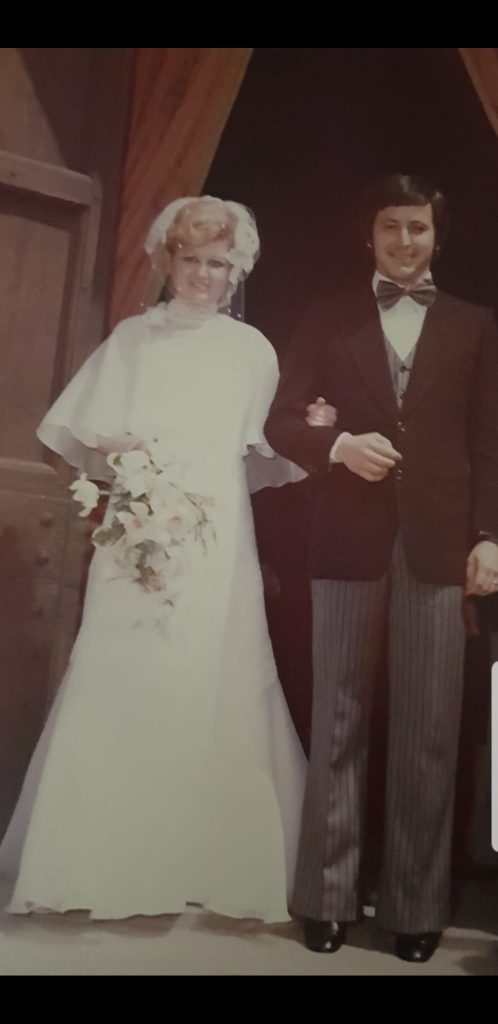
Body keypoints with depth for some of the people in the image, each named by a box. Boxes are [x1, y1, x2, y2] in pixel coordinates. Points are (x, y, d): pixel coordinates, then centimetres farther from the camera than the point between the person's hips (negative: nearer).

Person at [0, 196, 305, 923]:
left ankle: (211, 866, 14)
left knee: (209, 694, -1)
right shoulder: (132, 338, 9)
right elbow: (78, 440, 6)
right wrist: (111, 453, -12)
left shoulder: (253, 351, 7)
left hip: (215, 546, 0)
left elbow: (270, 459, 6)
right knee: (115, 690, 1)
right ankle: (101, 862, 17)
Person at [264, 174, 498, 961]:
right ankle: (329, 896, 16)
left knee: (428, 731, 3)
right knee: (339, 723, 6)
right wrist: (338, 444, -12)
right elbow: (281, 419, 8)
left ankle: (417, 903, 15)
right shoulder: (329, 320, 14)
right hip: (349, 541, 0)